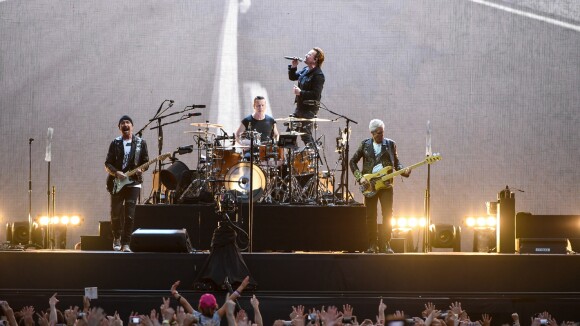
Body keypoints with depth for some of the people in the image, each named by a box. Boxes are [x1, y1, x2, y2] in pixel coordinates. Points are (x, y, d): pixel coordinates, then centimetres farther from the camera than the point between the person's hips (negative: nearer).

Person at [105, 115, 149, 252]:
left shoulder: (140, 143, 7)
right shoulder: (115, 143, 6)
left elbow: (146, 162, 9)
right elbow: (108, 164, 3)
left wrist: (140, 170, -12)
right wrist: (116, 173, -15)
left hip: (133, 182, -1)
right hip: (117, 183, 1)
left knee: (129, 214, -8)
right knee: (115, 213, -3)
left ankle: (125, 244, -4)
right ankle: (117, 238, 21)